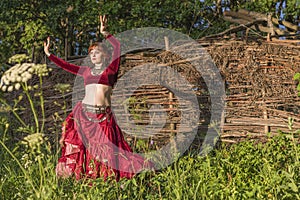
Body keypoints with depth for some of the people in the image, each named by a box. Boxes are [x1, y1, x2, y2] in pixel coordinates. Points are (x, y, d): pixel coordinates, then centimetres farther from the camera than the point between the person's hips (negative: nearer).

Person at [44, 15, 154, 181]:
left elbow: (117, 46, -8)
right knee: (80, 147, 2)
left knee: (105, 148, -5)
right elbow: (65, 66, 19)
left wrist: (104, 33, -15)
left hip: (103, 116, -4)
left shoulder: (111, 69, 4)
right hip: (84, 113, 4)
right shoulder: (87, 71, 16)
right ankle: (80, 177, 10)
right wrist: (48, 54, 18)